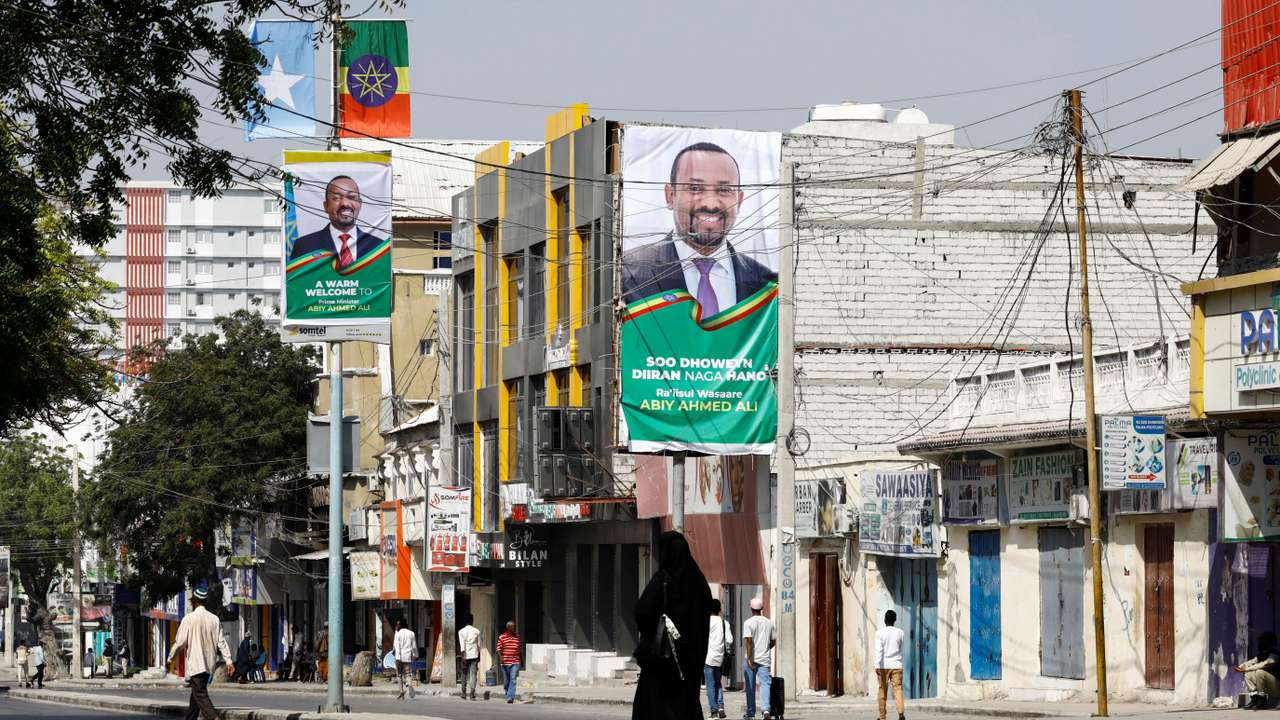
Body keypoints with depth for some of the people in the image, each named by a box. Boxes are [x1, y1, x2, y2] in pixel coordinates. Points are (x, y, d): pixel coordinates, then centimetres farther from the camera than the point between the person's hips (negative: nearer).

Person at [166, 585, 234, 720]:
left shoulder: (189, 618, -10)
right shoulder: (214, 619, 5)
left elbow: (180, 642, -9)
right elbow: (221, 641, 2)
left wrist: (170, 658, 5)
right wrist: (228, 660, 0)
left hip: (195, 663, -6)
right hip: (209, 663, 6)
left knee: (201, 695, -11)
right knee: (196, 693, 19)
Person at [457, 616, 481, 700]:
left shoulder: (461, 632, 0)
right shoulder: (477, 631, 5)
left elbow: (462, 645, -9)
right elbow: (479, 645, 9)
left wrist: (463, 656, -13)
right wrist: (479, 656, 19)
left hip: (465, 655, 0)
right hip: (474, 655, 0)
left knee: (464, 674, 12)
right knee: (473, 674, -3)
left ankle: (464, 694, 17)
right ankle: (472, 692, -17)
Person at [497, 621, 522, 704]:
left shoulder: (517, 637, 11)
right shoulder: (502, 637, 1)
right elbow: (499, 649, -2)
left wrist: (520, 661, 21)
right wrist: (500, 657, -19)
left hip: (515, 662, 1)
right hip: (505, 662, -1)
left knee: (513, 680, -13)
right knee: (506, 681, 9)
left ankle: (510, 697, -20)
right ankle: (508, 696, 25)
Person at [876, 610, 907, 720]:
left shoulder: (880, 632, -3)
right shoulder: (900, 633, 6)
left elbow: (878, 650, -13)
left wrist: (877, 666, -16)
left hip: (884, 665, -1)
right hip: (897, 665, 1)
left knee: (883, 691, 10)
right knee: (898, 689, -5)